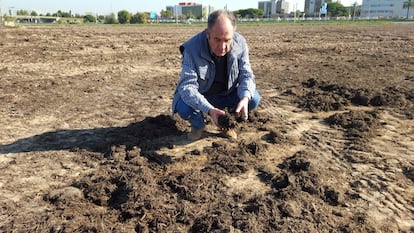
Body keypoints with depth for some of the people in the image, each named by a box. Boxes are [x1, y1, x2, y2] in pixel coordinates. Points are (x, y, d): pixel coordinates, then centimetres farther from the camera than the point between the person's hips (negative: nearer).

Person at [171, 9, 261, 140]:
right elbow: (187, 85, -33)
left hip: (228, 94, 3)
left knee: (254, 99, -21)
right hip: (199, 96, -2)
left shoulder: (240, 43, -18)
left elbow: (246, 75, -14)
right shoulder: (192, 48, -28)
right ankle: (198, 125, 6)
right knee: (183, 107, -32)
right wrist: (209, 110, -49)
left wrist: (245, 98, -37)